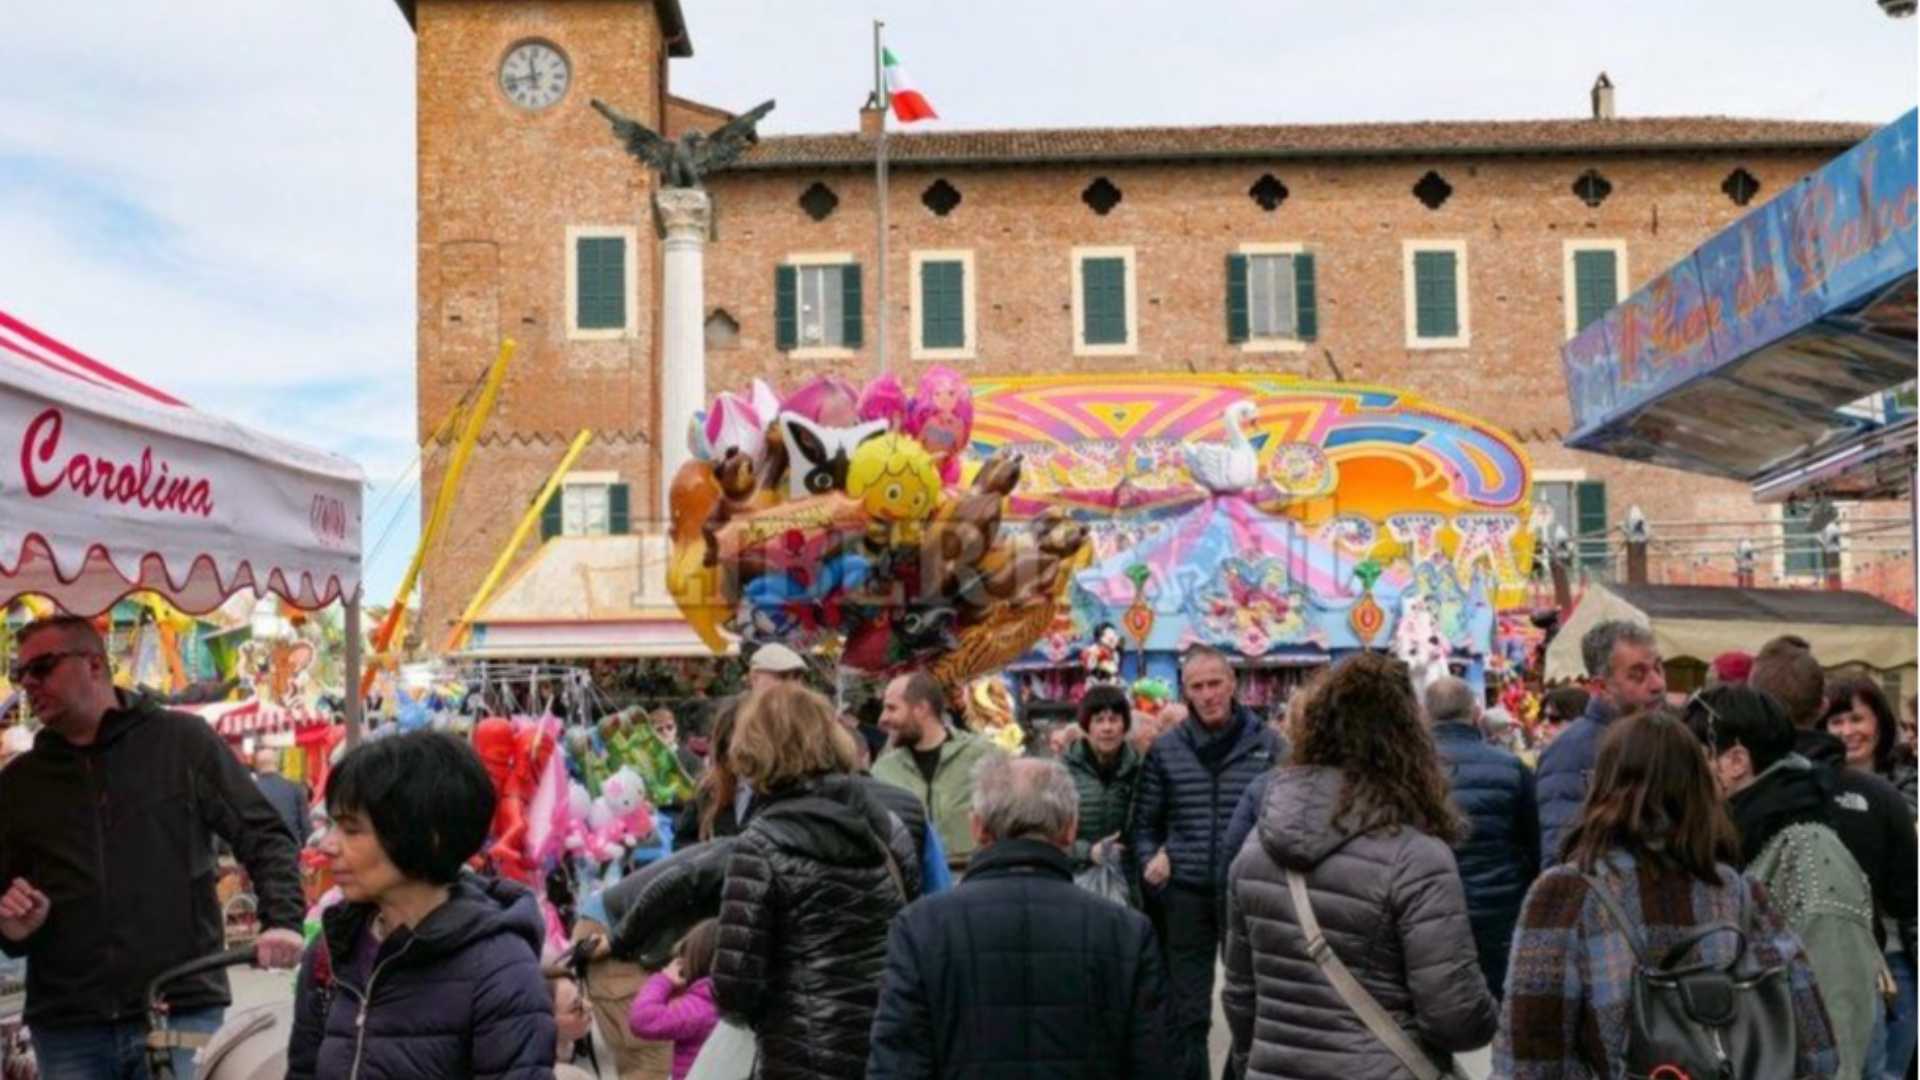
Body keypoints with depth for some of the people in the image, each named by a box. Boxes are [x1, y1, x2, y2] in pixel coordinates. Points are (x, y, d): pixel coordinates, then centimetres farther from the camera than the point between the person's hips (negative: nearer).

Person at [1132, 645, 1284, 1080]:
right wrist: (1150, 864, -4)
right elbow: (1145, 821, 11)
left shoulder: (1268, 744, -1)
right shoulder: (1165, 749, 3)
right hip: (1184, 894, 1)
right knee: (1186, 1011, 10)